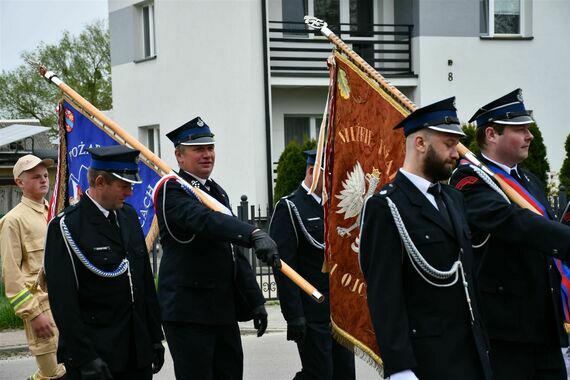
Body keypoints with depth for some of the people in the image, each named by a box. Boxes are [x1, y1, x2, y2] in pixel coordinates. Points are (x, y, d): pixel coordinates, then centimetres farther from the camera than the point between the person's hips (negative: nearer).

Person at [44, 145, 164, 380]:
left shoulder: (129, 216, 11)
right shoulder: (66, 227, -11)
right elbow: (64, 301, -15)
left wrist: (155, 338, 14)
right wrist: (86, 360, -18)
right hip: (96, 354, -6)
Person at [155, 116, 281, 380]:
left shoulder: (217, 191, 17)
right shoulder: (171, 191, -10)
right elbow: (206, 220, -31)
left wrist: (255, 301, 16)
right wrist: (254, 235, -45)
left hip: (224, 311, 8)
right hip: (188, 312, -8)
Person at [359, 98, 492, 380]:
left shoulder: (453, 199, 14)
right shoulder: (386, 206, -11)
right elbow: (384, 295, -16)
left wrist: (482, 343, 13)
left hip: (472, 350, 7)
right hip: (425, 356, -7)